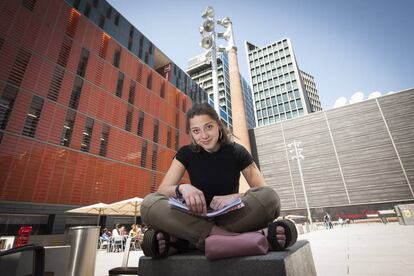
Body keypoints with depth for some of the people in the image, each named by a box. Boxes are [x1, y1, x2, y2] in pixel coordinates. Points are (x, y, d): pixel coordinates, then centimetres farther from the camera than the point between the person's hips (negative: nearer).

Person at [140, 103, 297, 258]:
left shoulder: (237, 152, -4)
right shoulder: (186, 154, -1)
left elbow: (265, 192, -7)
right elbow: (162, 191, -8)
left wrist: (234, 197, -27)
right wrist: (182, 188, -32)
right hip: (198, 219, 1)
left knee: (270, 197, -29)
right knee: (149, 204, -26)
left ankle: (184, 239, -29)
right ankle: (239, 238, -32)